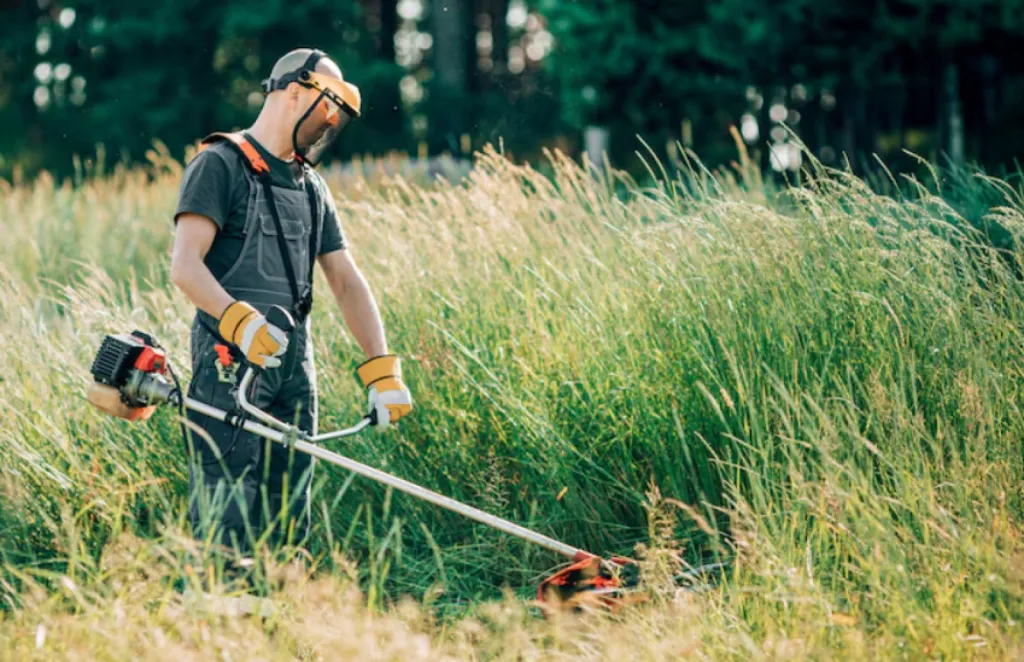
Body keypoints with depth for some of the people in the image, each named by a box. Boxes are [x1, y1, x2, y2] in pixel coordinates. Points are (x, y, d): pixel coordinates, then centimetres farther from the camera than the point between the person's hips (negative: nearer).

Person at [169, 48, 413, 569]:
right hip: (231, 363, -8)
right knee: (226, 526, -12)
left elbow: (346, 280, 17)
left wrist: (381, 368, 5)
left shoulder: (311, 188, 20)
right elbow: (185, 266, -15)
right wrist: (236, 317, -33)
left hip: (295, 365, 8)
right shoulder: (220, 165, -4)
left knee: (288, 523, 7)